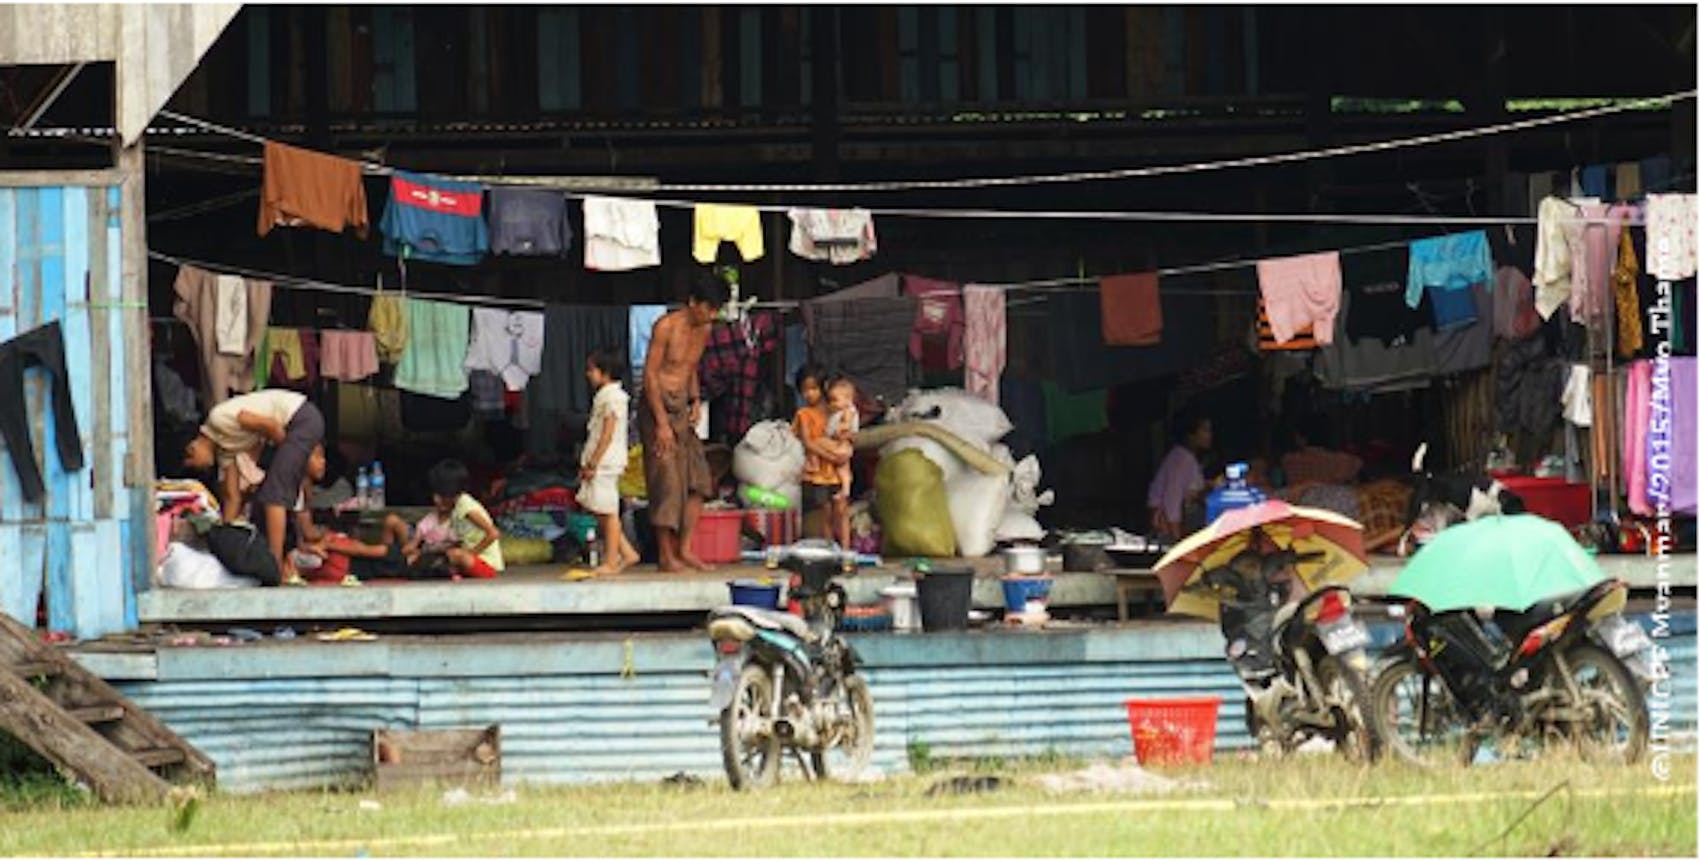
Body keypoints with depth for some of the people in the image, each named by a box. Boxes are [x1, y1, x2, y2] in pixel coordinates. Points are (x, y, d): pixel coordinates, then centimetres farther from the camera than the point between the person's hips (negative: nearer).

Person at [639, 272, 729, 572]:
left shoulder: (704, 330, 9)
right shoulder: (666, 327, -15)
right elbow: (650, 374, -15)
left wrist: (695, 400, 6)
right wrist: (662, 423, -18)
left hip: (682, 410, 7)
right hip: (657, 407, -7)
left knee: (697, 480, 1)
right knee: (667, 481, -8)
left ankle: (684, 549, 6)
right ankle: (666, 555, -3)